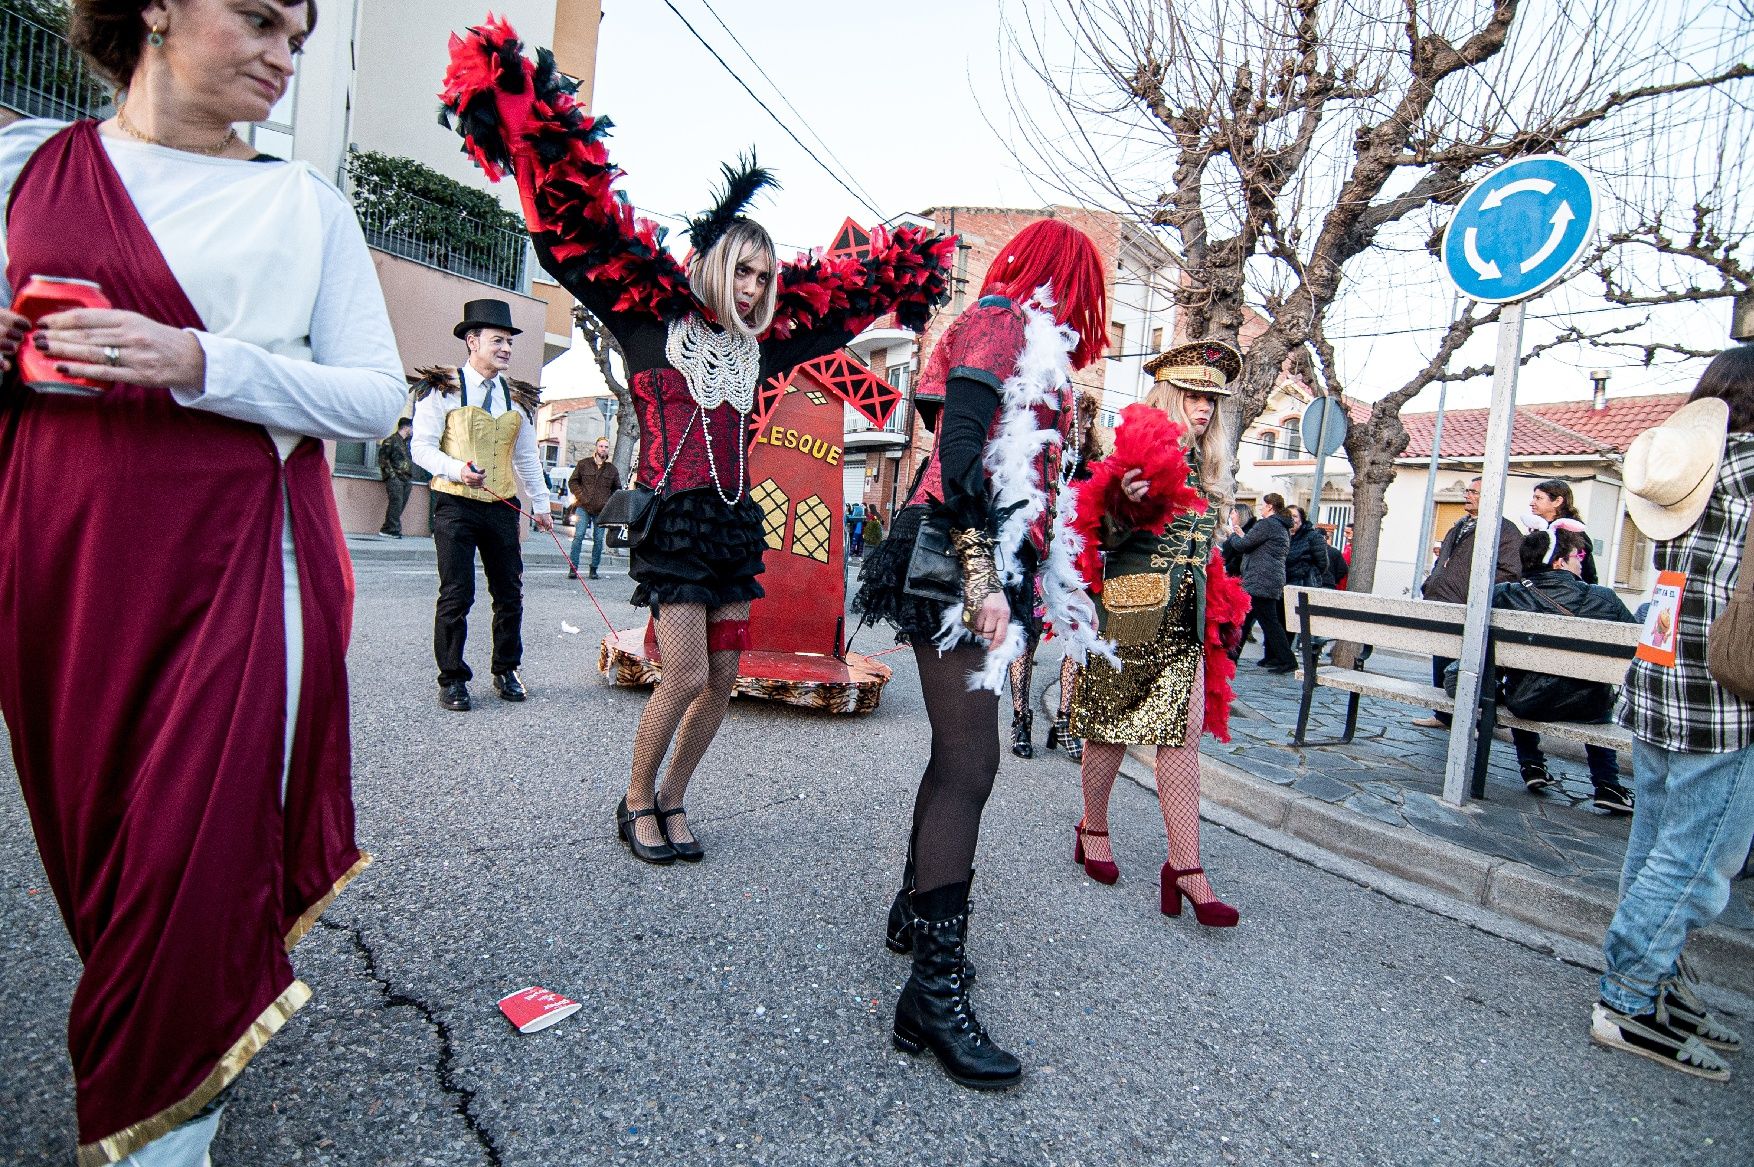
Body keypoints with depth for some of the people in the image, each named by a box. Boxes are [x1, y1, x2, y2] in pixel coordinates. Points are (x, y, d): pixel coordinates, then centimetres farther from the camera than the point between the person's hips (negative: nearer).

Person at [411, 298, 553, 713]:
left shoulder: (518, 398, 12)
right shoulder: (443, 389, -1)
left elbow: (527, 457, 18)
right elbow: (423, 446, -5)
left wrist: (541, 504, 14)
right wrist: (457, 469, -23)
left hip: (502, 508, 5)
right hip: (456, 506, -4)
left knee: (510, 595, 8)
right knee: (456, 596, -2)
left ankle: (505, 671, 22)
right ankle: (451, 680, 10)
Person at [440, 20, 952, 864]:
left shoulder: (761, 345, 14)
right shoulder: (650, 318, 0)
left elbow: (850, 297, 28)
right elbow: (579, 226, -5)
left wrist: (902, 269, 34)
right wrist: (526, 115, -10)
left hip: (737, 522, 6)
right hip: (674, 517, -6)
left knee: (723, 681, 6)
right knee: (686, 677, -9)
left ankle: (671, 801, 23)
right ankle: (635, 803, 15)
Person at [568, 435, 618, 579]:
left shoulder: (612, 469, 11)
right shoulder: (584, 464, 6)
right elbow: (573, 481, 9)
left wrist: (610, 502, 6)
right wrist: (580, 495, -4)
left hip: (602, 510, 2)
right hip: (584, 507, -2)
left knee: (598, 539, 3)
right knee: (578, 536, -7)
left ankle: (594, 569, 11)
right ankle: (573, 568, -4)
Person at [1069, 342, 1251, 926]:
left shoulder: (1206, 470, 17)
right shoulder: (1142, 455, -3)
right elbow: (1104, 537, -9)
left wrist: (1215, 608, 23)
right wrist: (1126, 502, -27)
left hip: (1187, 620, 6)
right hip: (1132, 609, -6)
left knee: (1183, 735, -3)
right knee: (1111, 725, 5)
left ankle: (1185, 867, -2)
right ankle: (1093, 829, 26)